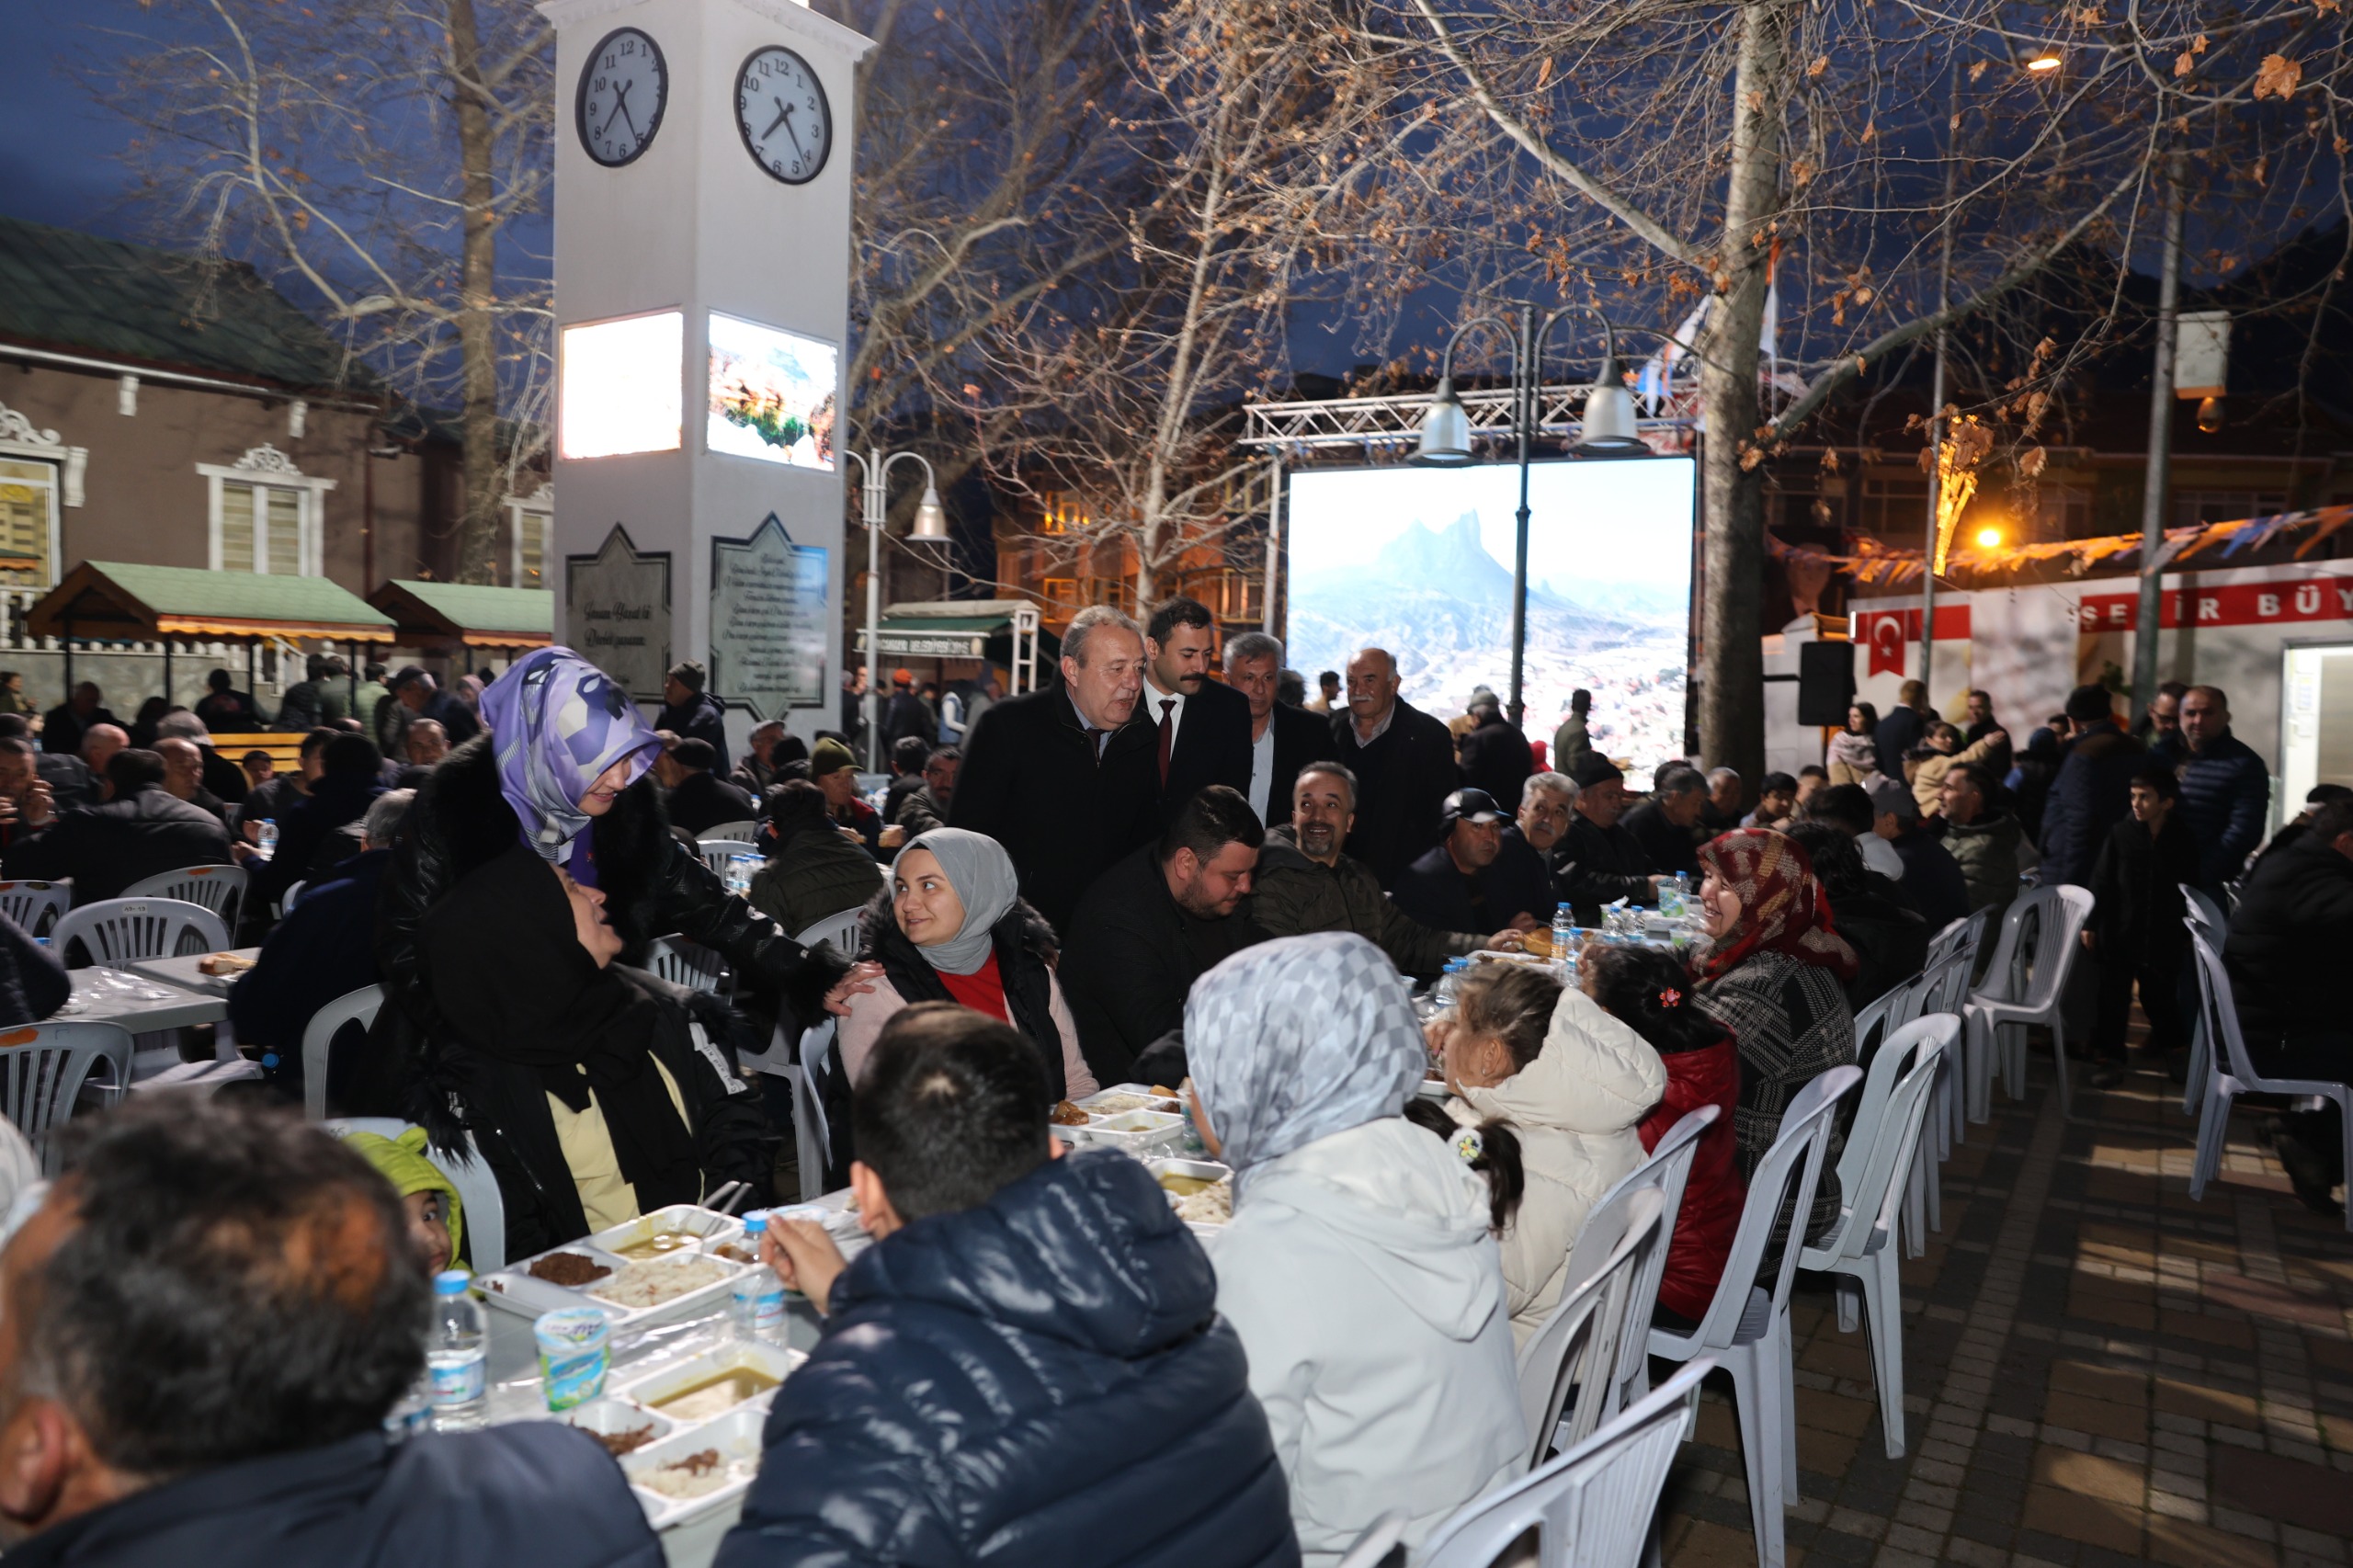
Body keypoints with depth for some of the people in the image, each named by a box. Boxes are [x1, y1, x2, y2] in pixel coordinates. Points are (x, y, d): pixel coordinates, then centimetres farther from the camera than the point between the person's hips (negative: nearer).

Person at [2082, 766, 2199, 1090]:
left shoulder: (2184, 840, -4)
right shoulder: (2120, 833, -7)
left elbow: (2191, 891, 4)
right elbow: (2101, 883, -4)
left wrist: (2188, 934, 8)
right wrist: (2091, 925, -5)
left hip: (2163, 938, 0)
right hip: (2119, 933, 0)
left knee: (2161, 999, 11)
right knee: (2113, 999, 6)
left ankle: (2172, 1046, 34)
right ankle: (2108, 1056, 16)